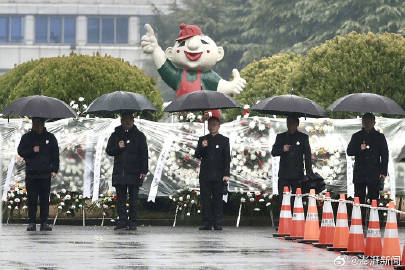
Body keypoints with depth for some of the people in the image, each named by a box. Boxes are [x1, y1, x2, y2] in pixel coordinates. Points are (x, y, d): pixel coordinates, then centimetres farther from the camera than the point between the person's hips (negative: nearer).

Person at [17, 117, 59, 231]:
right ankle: (32, 222, 4)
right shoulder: (26, 137, 9)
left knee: (45, 199, 0)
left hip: (45, 174, 0)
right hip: (31, 174, 0)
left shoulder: (50, 137, 9)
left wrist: (54, 170, 0)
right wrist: (32, 151, -9)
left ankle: (44, 222, 4)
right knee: (32, 199, -1)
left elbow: (55, 155, 10)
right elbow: (20, 151, 8)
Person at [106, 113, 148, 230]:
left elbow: (144, 154, 5)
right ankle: (122, 220, 5)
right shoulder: (115, 135, 13)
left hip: (134, 172, -2)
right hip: (119, 172, 2)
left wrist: (143, 171, -4)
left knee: (133, 198, -2)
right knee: (120, 197, 1)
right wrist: (118, 147, -10)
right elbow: (108, 150, 11)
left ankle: (132, 222, 1)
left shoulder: (139, 136, 8)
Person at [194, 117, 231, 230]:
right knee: (205, 199, -1)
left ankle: (218, 223, 1)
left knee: (218, 199, -2)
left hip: (218, 176, -2)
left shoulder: (224, 140, 7)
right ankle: (207, 223, 2)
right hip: (205, 175, 2)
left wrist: (226, 174, -6)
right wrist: (202, 147, -15)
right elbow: (197, 155, 7)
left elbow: (227, 158, 3)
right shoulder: (202, 139, 13)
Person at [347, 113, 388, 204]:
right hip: (359, 173, 1)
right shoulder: (356, 136, 13)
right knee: (359, 200, 0)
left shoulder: (380, 137, 10)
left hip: (374, 174, -1)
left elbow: (385, 156, 9)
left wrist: (383, 172, -1)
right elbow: (349, 151, 10)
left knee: (374, 200, -5)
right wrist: (359, 149, -11)